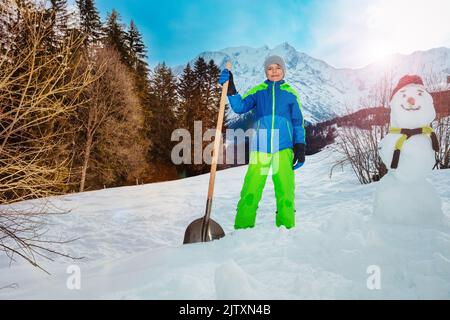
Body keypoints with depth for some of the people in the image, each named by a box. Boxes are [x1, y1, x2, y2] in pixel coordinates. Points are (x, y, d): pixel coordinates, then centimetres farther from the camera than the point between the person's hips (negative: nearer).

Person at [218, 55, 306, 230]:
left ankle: (286, 226, 6)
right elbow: (240, 107, 1)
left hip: (284, 147, 0)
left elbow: (298, 123, 12)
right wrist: (230, 89, -13)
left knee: (285, 189, -5)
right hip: (260, 146, 0)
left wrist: (300, 147, 4)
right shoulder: (257, 91, 14)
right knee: (251, 189, -7)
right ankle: (243, 227, -1)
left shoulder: (291, 93, 13)